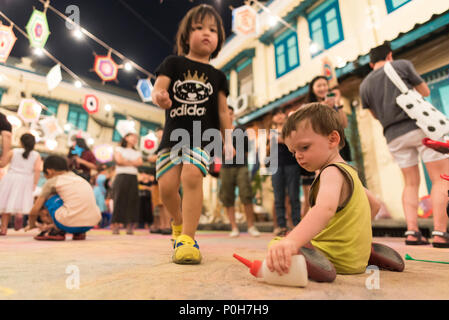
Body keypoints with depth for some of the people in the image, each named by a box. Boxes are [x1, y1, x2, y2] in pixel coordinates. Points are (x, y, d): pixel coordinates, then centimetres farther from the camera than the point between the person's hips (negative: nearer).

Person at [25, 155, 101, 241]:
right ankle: (79, 233, 19)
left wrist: (31, 225, 36)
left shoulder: (52, 181, 11)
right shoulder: (79, 178, 27)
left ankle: (58, 231, 11)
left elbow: (34, 211, 14)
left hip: (71, 224, -5)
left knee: (49, 196, 16)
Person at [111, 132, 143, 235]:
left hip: (133, 177, 3)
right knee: (119, 200, -8)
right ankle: (115, 226, -7)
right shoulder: (119, 149, 15)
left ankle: (130, 226, -4)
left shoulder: (137, 153, 23)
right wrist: (132, 162, 3)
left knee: (132, 200, -5)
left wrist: (125, 161, -2)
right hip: (121, 176, -3)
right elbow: (119, 160, -3)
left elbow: (139, 162, 3)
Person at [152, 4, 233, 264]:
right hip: (173, 135, 1)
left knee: (192, 175, -25)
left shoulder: (217, 75, 14)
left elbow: (223, 110, 13)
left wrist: (228, 140, 6)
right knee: (167, 186, -5)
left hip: (202, 137, 0)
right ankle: (179, 222, 27)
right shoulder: (174, 63, 11)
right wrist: (160, 97, -27)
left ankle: (187, 239, -17)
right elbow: (159, 87, -3)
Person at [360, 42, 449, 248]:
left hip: (394, 136, 4)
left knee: (410, 184, 10)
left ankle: (412, 232, 0)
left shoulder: (364, 85, 12)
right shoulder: (402, 65, 4)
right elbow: (425, 92, 15)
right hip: (420, 125, -3)